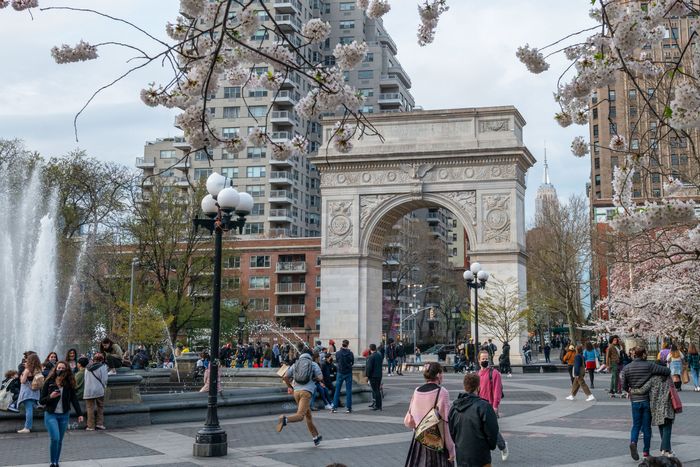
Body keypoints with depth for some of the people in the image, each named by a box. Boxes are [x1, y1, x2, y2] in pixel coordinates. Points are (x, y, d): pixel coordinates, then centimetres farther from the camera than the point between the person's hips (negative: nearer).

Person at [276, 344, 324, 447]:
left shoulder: (295, 364, 16)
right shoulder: (313, 364, 8)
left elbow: (285, 377, 7)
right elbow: (320, 378, -1)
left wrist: (289, 387, 24)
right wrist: (318, 379, 23)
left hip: (296, 391, 5)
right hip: (306, 392, -5)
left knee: (308, 415, 19)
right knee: (300, 416, -17)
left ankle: (316, 437, 28)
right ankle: (285, 419, -47)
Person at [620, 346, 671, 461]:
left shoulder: (627, 368, -2)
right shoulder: (649, 366, -10)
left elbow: (623, 385, -5)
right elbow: (667, 371, -15)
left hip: (635, 400, 2)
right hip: (647, 399, -2)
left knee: (636, 425, 12)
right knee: (647, 426, 9)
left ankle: (633, 442, -15)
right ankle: (646, 451, 13)